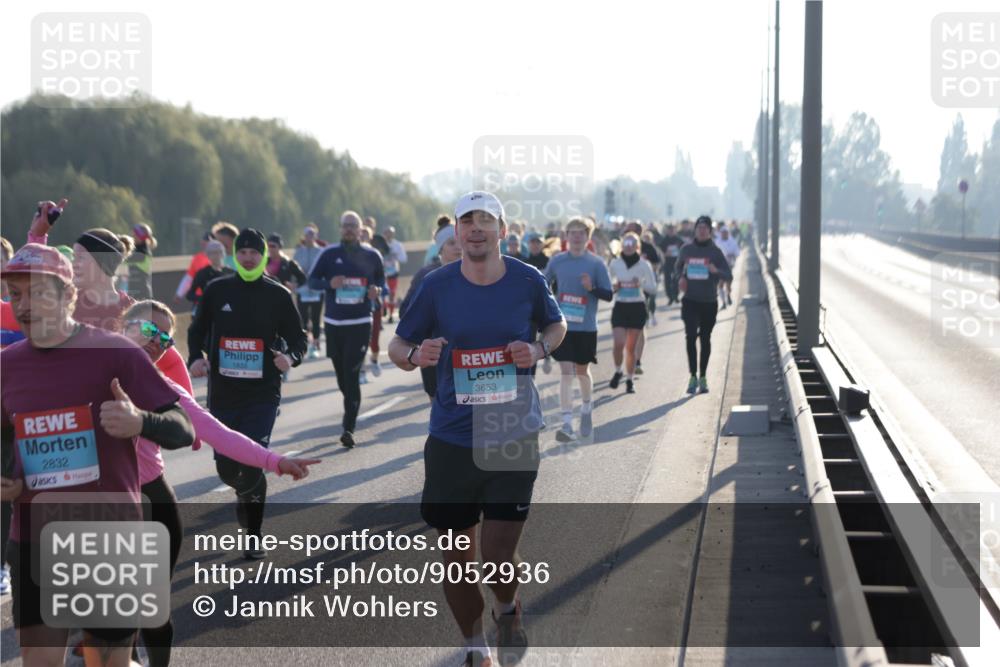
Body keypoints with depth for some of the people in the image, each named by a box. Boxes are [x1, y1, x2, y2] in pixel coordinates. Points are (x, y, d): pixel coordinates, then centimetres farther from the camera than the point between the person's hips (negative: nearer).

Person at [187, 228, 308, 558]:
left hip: (263, 394, -2)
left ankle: (254, 536, 3)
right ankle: (247, 493, 44)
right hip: (223, 392, 2)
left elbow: (297, 337, 4)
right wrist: (195, 358, -6)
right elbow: (198, 330, 13)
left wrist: (290, 357, -17)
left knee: (252, 465, -12)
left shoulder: (278, 294, -1)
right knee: (226, 467, 7)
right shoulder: (216, 290, 3)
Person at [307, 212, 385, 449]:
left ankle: (349, 427, -12)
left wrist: (376, 290, -6)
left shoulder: (372, 256, 4)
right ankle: (351, 410, 38)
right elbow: (312, 280, 6)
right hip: (333, 323, 2)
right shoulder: (329, 254, 3)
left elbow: (381, 279, 17)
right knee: (341, 375, 12)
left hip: (360, 324, -2)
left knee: (352, 376, -10)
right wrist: (329, 283, -15)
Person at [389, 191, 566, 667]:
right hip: (451, 439, 1)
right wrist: (416, 355, -18)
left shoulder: (528, 281, -3)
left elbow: (557, 325, 16)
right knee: (457, 556, 7)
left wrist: (538, 349, -6)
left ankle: (508, 610, 30)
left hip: (513, 437, -1)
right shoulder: (437, 285, -3)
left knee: (498, 557, -7)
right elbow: (396, 347, 6)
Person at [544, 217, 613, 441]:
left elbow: (609, 295, -4)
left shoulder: (596, 263, -3)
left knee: (582, 371, 13)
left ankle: (586, 408, 41)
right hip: (562, 326, 0)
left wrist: (592, 288, -21)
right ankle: (567, 424, -12)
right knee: (566, 372, -9)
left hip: (586, 328, 0)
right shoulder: (557, 261, 2)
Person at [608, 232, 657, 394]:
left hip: (637, 308, 0)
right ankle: (617, 371, 14)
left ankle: (630, 379, 18)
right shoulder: (615, 263, 2)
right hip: (620, 307, 0)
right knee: (619, 344, -13)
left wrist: (641, 284, -16)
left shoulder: (644, 265, -2)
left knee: (631, 347, 4)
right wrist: (614, 286, -6)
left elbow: (653, 287, 3)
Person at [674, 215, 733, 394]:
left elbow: (729, 275, -7)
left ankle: (702, 377, 21)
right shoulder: (686, 250, 3)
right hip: (690, 301, 0)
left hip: (709, 302, 0)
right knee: (690, 336, -15)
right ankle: (693, 376, -12)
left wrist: (716, 271, -27)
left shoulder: (715, 252, -3)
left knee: (705, 339, 9)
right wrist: (680, 278, -1)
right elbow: (678, 267, 21)